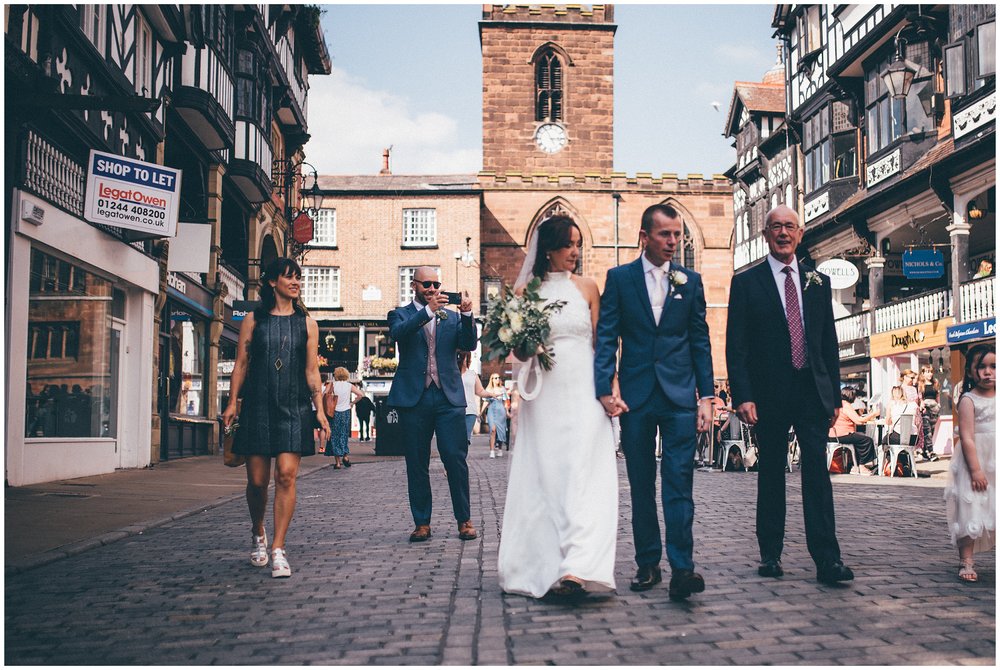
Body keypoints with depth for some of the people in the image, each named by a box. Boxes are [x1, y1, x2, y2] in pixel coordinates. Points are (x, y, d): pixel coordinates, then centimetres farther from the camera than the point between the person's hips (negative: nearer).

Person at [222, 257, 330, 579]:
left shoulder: (307, 323, 10)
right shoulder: (253, 320, 8)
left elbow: (312, 371, 8)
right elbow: (241, 364, 7)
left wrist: (320, 410, 0)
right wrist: (232, 403, -2)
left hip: (294, 408, 0)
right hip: (257, 406, 0)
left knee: (287, 475, -13)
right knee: (257, 480, 3)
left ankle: (278, 549, -9)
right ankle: (258, 533, 30)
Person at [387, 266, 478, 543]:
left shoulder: (452, 316, 16)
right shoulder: (401, 314, 10)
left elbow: (469, 345, 2)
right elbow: (397, 333, -13)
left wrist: (467, 315, -14)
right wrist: (428, 310, -22)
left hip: (449, 397, 1)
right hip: (413, 398, -1)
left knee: (456, 459, -4)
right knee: (417, 464, 4)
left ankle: (464, 520, 4)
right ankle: (422, 523, 12)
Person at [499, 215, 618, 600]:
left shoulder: (587, 288, 9)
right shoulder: (527, 290, 7)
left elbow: (601, 342, 8)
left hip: (583, 393, 0)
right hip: (544, 395, 0)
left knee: (583, 475, -12)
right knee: (542, 477, 2)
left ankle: (577, 568, -20)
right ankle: (540, 566, 13)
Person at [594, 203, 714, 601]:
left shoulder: (690, 281, 9)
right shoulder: (619, 278, 4)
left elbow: (700, 341, 9)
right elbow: (606, 337, 0)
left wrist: (706, 396, 2)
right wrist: (605, 389, -12)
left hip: (679, 396, 0)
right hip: (635, 396, 0)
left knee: (679, 482, -7)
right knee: (641, 485, 7)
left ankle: (681, 568, -11)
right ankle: (648, 564, 16)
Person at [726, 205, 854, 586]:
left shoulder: (818, 282, 13)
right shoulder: (746, 283, 3)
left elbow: (829, 343, 14)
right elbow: (736, 346, -2)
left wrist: (834, 394, 8)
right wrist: (742, 396, -12)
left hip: (813, 392, 2)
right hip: (769, 394, -2)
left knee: (817, 472, -5)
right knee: (771, 475, 7)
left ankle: (827, 559, -6)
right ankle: (770, 554, 16)